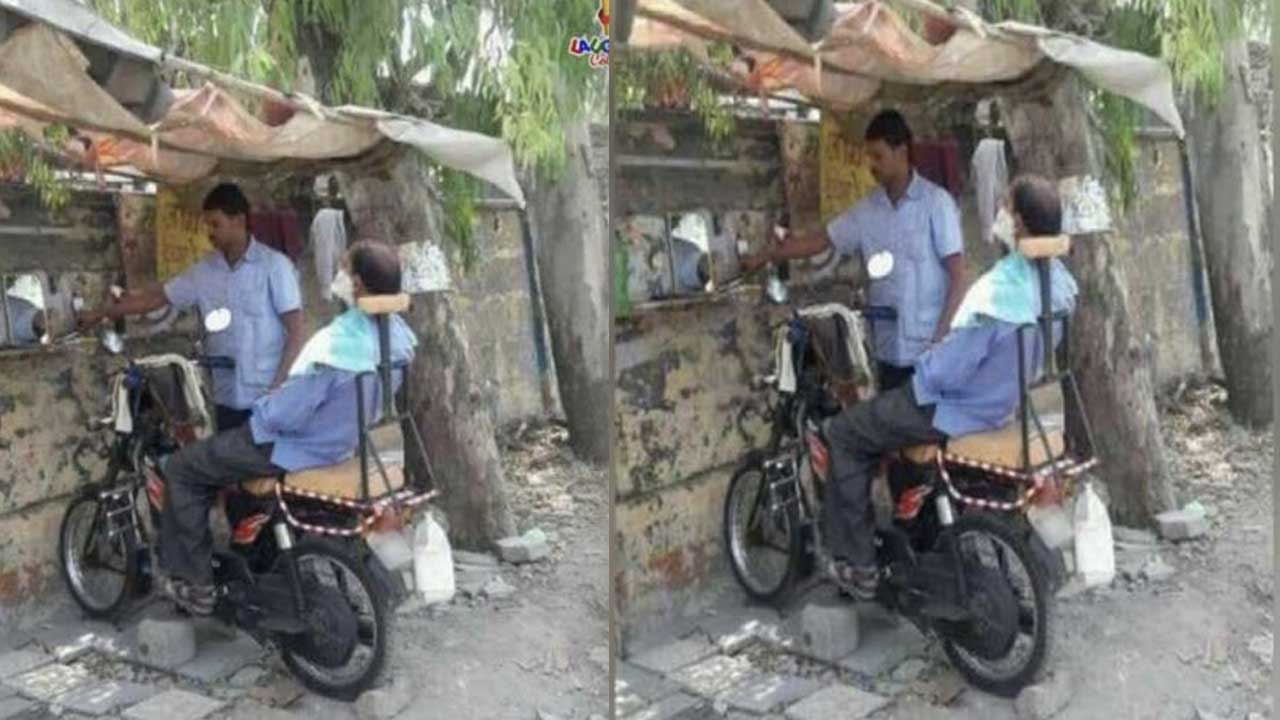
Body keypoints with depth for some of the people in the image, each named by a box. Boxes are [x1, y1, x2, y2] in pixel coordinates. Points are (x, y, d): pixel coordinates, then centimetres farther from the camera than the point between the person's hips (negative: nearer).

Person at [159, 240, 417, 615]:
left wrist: (254, 416, -3)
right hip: (345, 439, 9)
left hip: (302, 448, -9)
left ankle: (195, 583, 12)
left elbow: (286, 412, -26)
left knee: (180, 468, 6)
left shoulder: (338, 344, -34)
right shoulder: (396, 332, -8)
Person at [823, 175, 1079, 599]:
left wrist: (916, 376, -4)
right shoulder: (1059, 281, -5)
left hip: (962, 410, -9)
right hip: (1007, 401, 9)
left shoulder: (998, 292, -33)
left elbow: (946, 370, -27)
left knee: (845, 432, 5)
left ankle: (857, 565, 8)